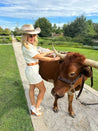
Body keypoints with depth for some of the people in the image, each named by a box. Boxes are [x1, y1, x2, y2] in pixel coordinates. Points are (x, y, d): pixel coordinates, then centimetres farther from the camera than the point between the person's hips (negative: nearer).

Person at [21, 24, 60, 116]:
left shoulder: (31, 46, 5)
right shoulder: (27, 48, -24)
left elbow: (38, 55, 12)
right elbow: (40, 57, -21)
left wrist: (48, 53, 16)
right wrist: (53, 59, -14)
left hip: (30, 70, 10)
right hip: (32, 71, -9)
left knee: (32, 88, 19)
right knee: (42, 89, 6)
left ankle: (33, 107, 36)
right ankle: (36, 108, 20)